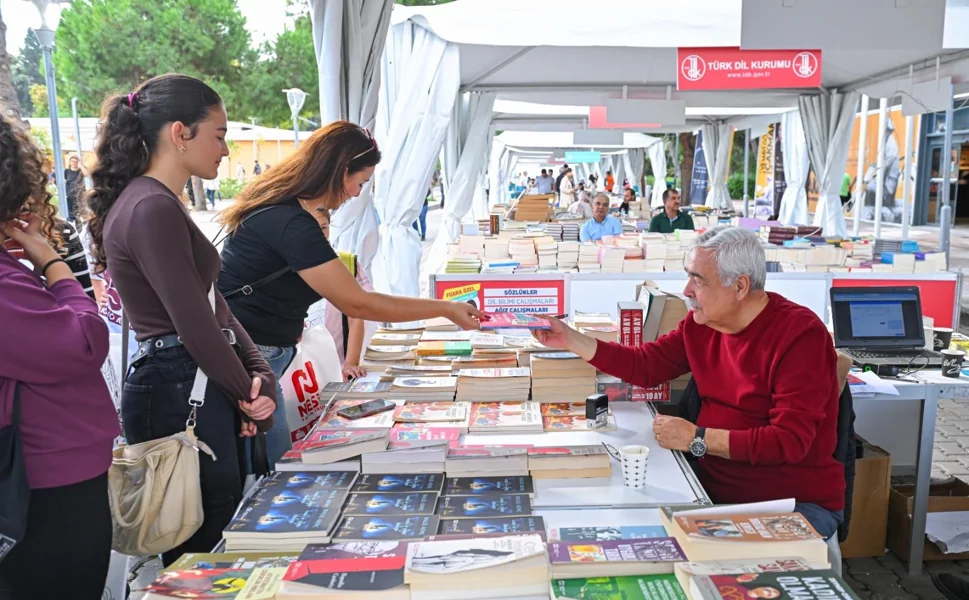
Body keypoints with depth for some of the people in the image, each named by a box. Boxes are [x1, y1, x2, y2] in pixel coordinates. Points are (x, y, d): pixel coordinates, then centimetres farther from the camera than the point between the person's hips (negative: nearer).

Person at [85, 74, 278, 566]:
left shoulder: (161, 205, 15)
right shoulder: (153, 210, -17)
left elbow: (214, 304, 11)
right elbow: (195, 325, -19)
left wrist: (260, 377, 0)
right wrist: (249, 397, -6)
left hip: (201, 386, 10)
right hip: (178, 394, -10)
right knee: (204, 549, 4)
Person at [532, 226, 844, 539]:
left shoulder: (800, 335, -18)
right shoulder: (700, 323, 3)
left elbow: (790, 440, -24)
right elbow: (644, 366, 10)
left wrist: (698, 439, -20)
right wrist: (571, 340, 3)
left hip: (795, 503, -6)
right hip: (713, 489, 6)